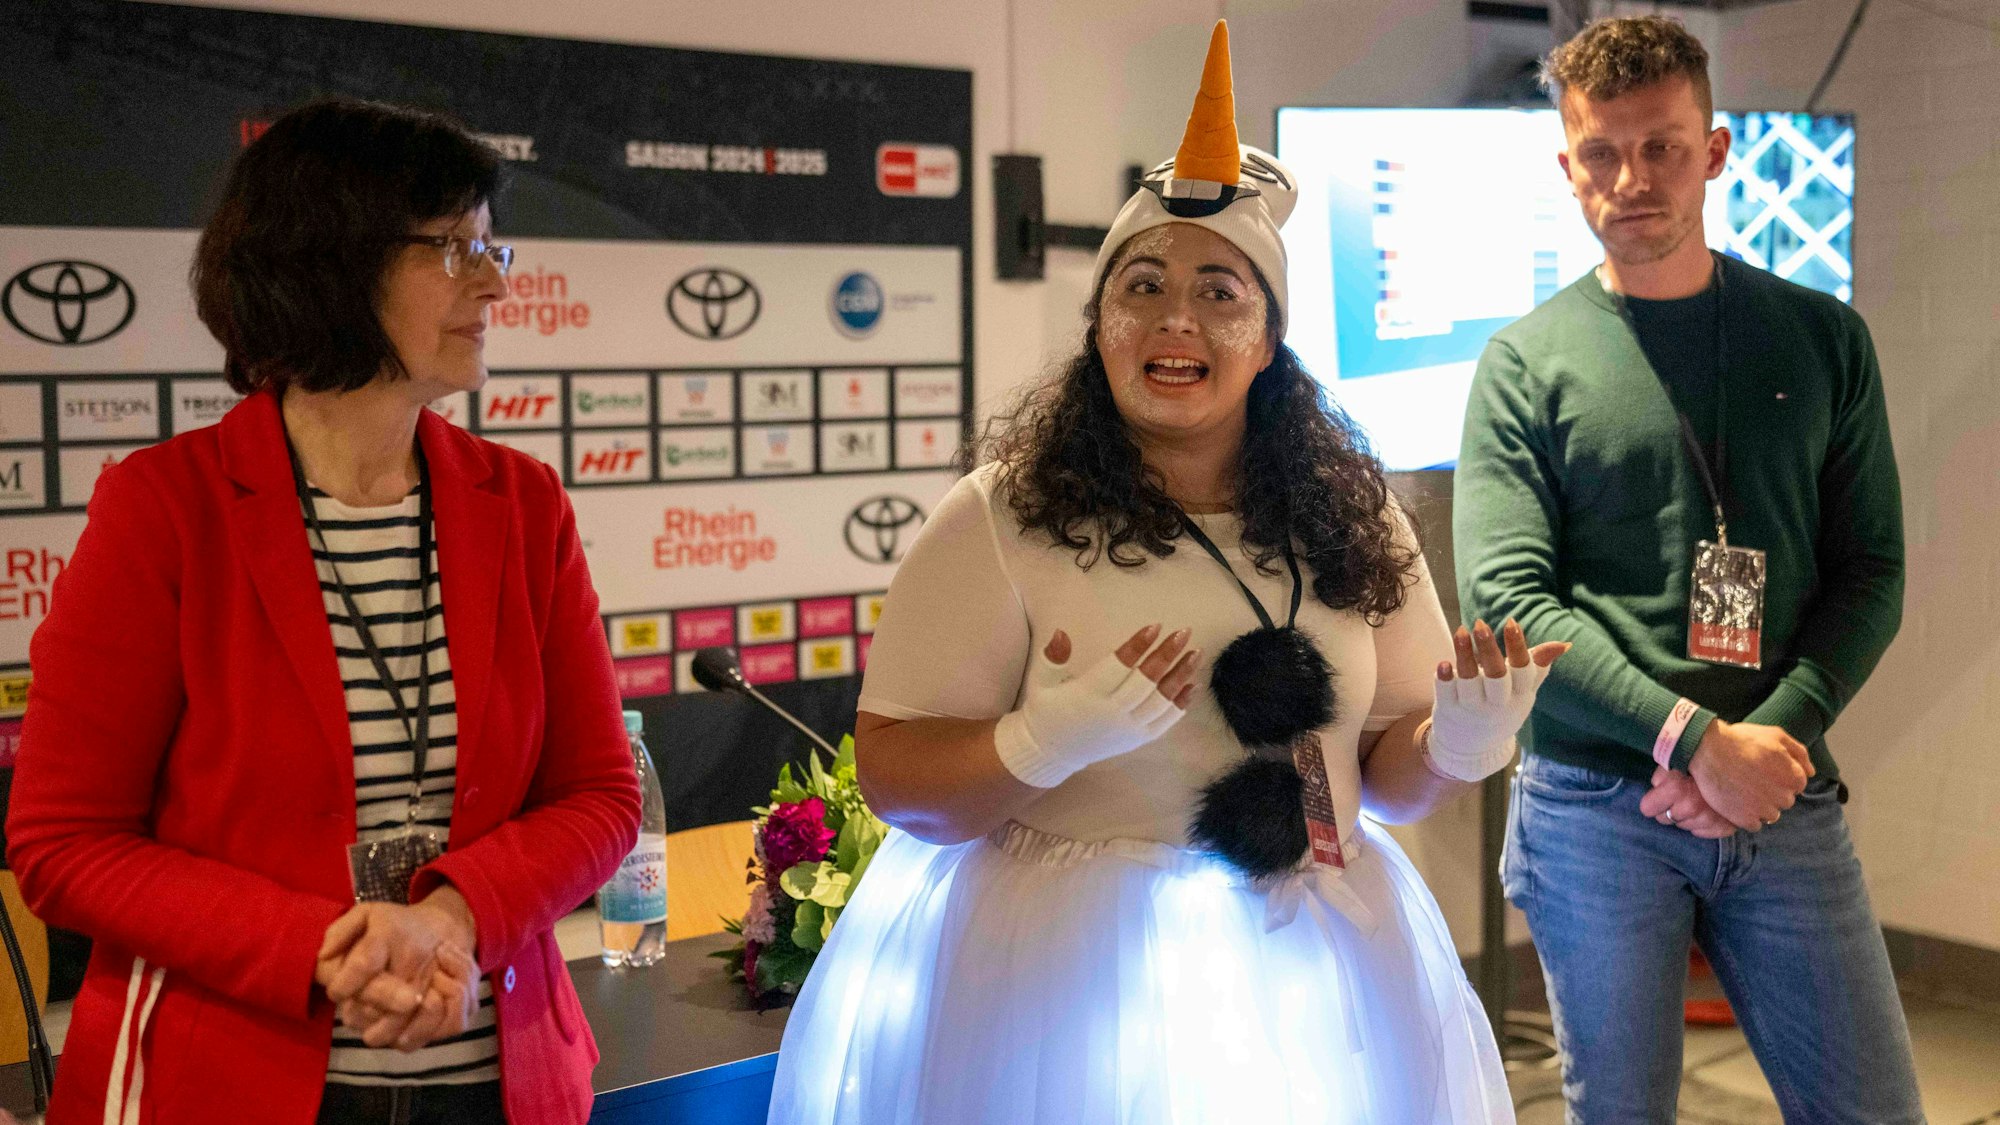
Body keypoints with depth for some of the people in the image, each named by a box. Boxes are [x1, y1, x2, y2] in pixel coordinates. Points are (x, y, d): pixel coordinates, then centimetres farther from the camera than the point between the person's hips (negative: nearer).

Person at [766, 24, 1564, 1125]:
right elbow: (893, 777, -10)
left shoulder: (1353, 520, 3)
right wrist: (1044, 743, -27)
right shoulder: (996, 518, -9)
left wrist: (1458, 744, -11)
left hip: (1316, 971, 4)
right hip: (1061, 977, -4)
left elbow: (1384, 774, 9)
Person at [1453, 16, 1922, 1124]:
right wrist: (1696, 739, -16)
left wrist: (1777, 733, -11)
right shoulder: (1527, 360, 1)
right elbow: (1505, 595, -8)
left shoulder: (1823, 339, 8)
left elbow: (1870, 572, 5)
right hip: (1594, 808, -2)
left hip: (1785, 800, 2)